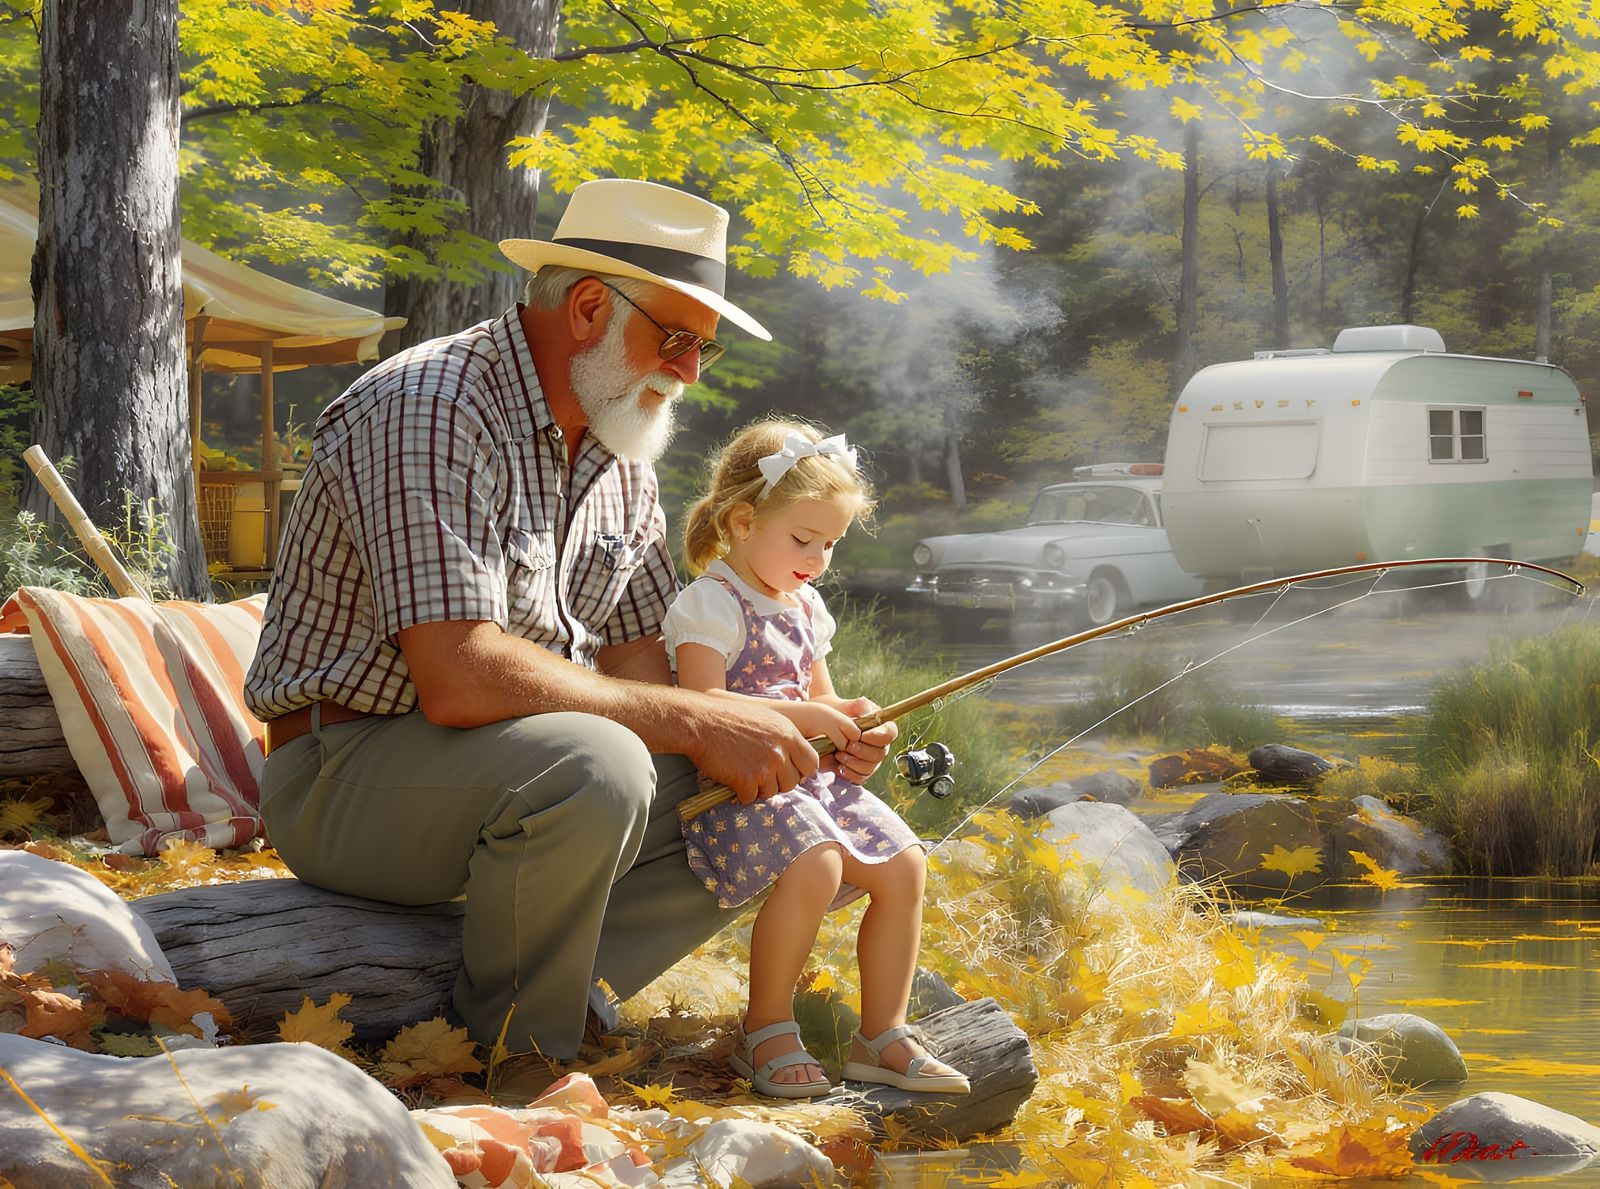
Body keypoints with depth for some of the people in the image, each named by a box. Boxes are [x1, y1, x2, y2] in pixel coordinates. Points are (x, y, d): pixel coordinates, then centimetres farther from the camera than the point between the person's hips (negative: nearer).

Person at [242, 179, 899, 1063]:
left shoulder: (619, 456, 9)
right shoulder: (428, 412, -20)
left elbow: (638, 673, 10)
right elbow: (459, 678, -30)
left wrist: (806, 735, -8)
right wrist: (693, 725, -25)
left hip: (520, 772, 9)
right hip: (350, 773, -9)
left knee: (752, 799, -1)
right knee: (595, 769, -35)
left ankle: (556, 999, -10)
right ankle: (515, 1056, -14)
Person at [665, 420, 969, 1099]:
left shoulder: (805, 607, 18)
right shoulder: (711, 603, -10)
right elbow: (701, 704, -22)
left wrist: (847, 716, 3)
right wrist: (801, 715, -23)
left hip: (812, 779, 9)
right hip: (738, 786, -9)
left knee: (901, 865, -4)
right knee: (814, 864, -32)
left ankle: (883, 1037, 6)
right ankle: (765, 1032, -14)